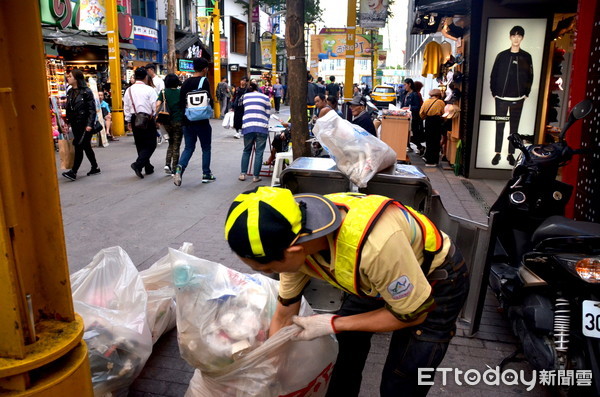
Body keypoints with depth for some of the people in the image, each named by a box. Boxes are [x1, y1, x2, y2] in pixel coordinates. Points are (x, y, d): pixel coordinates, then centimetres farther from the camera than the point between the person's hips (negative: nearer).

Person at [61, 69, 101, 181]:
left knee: (78, 146, -10)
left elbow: (92, 109, -11)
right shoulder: (70, 92, 12)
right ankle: (95, 168, 23)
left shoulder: (86, 91, -8)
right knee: (86, 146, 12)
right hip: (75, 124, 7)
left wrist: (90, 124, -18)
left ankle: (73, 172, -9)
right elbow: (68, 109, 15)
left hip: (85, 124, -7)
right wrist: (67, 122, 9)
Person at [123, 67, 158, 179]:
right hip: (147, 119, -5)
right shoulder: (149, 90, -10)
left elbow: (126, 107, 9)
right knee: (151, 144, 1)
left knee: (140, 144, 15)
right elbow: (155, 106, -10)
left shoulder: (129, 90, 4)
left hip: (135, 119, 6)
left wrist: (128, 121, 18)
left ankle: (148, 167, 22)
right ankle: (138, 164, -17)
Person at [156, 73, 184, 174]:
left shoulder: (164, 92, 0)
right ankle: (174, 169, 6)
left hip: (167, 121, 3)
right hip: (178, 121, -2)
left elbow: (157, 105, -10)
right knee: (176, 146, 5)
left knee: (171, 143, 20)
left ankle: (167, 164, 4)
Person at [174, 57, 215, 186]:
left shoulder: (186, 82, 7)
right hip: (201, 121, -5)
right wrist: (210, 104, 6)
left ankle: (180, 167, -14)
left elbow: (181, 101, 9)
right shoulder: (204, 81, -10)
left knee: (189, 148, 11)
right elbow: (209, 100, -16)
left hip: (187, 121, 5)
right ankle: (206, 174, 16)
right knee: (206, 148, 10)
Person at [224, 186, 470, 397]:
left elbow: (412, 314, -25)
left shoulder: (374, 245, -45)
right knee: (348, 347, 15)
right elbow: (284, 316, -5)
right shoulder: (294, 238, -22)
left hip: (437, 281, -5)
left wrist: (333, 324, -24)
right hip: (381, 274, 6)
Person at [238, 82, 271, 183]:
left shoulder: (245, 96, 19)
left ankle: (243, 174, 12)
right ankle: (256, 176, 3)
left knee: (246, 150, 16)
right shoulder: (265, 97, 13)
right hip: (261, 127, -2)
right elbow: (267, 114, 11)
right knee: (259, 152, 2)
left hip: (247, 126, 2)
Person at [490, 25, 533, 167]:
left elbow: (530, 77, 7)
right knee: (499, 126, 3)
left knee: (514, 127, 5)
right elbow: (494, 75, 4)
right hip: (501, 98, 0)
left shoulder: (526, 57, 3)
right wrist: (494, 92, -1)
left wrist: (526, 93, 1)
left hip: (518, 99, 1)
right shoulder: (501, 55, 2)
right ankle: (498, 153, 11)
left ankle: (511, 154, 12)